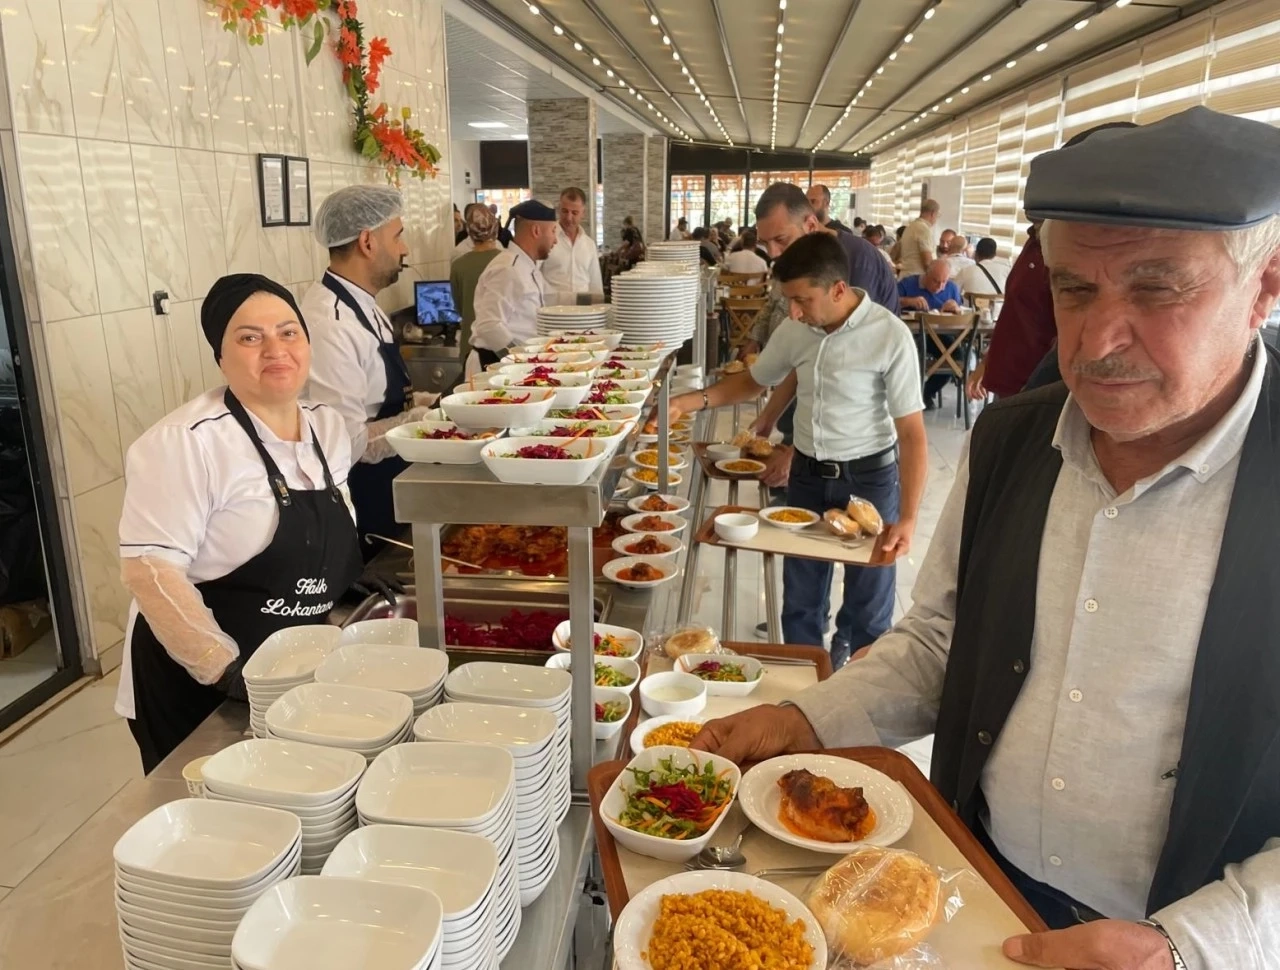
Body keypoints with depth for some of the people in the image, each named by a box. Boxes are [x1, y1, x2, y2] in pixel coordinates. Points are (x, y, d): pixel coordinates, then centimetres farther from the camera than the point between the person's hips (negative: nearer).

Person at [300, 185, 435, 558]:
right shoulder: (330, 325, -24)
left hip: (386, 487, 9)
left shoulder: (361, 305, 6)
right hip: (362, 502, -9)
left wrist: (419, 402, 2)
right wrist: (421, 419, -17)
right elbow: (348, 442, -26)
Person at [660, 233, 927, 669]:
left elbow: (912, 436, -17)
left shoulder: (890, 337, -19)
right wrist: (696, 400, -2)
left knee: (868, 606, 10)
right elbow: (754, 380, 14)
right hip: (807, 474, 5)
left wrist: (907, 519, -24)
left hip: (868, 476, -4)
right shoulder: (796, 330, -4)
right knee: (800, 602, 14)